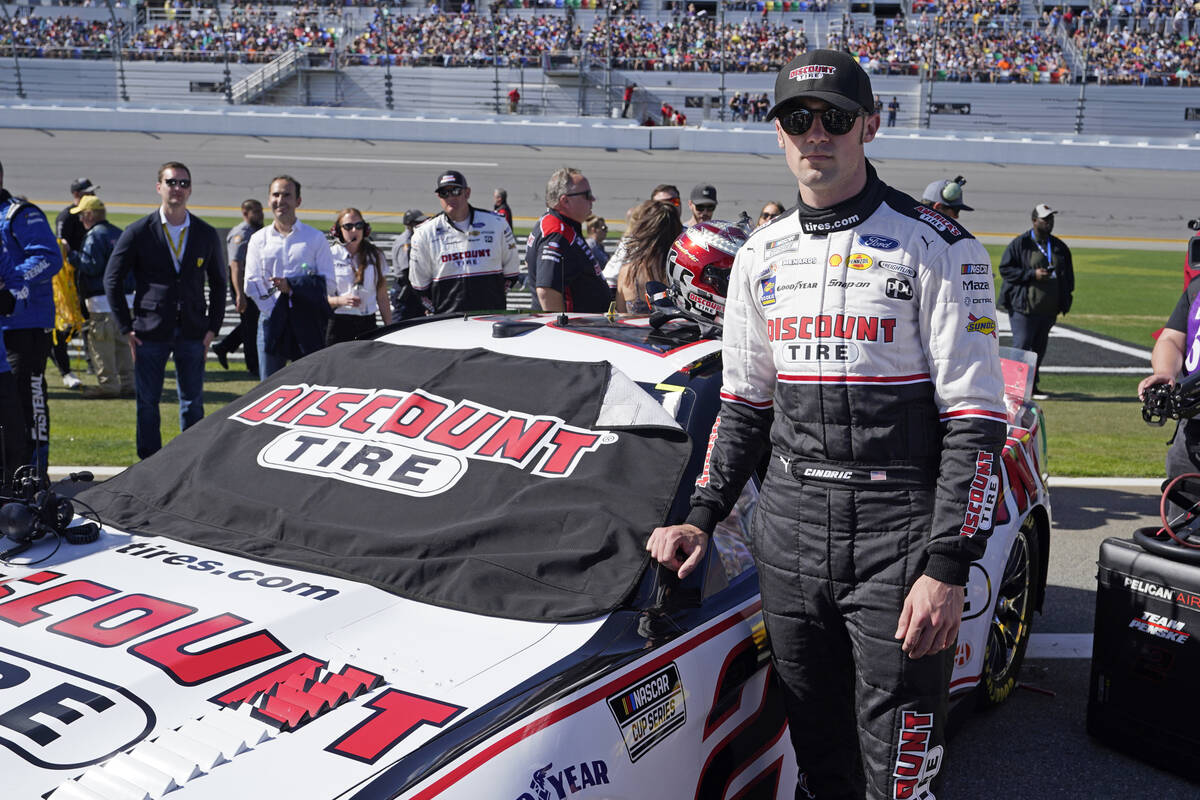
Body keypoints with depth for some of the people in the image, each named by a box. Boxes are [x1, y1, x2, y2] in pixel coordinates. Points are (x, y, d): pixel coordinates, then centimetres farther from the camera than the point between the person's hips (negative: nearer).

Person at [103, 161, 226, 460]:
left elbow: (218, 283, 14)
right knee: (147, 401, 4)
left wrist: (212, 327, 5)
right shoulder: (138, 232, 0)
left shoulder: (207, 234, 6)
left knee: (193, 402, 5)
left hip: (192, 333, 2)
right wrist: (126, 328, -2)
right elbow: (112, 279, 4)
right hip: (150, 332, -1)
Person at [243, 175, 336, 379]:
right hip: (271, 320, 2)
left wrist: (292, 286, -15)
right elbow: (252, 284, 3)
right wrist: (274, 312, -8)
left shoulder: (315, 238, 6)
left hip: (307, 322, -2)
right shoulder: (258, 239, 11)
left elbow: (329, 283, -3)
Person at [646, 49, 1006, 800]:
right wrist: (703, 517, 8)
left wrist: (948, 568, -16)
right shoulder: (761, 255, 11)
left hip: (900, 535, -5)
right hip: (788, 529, 5)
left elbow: (976, 420, -10)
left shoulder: (935, 248, -7)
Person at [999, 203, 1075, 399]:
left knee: (1039, 348, 10)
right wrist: (1032, 274, -17)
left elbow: (1068, 275, 23)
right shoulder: (1020, 244, -4)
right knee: (1021, 347, -9)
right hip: (1024, 308, -6)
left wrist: (1064, 300, 10)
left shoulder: (1060, 247, 15)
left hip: (1048, 309, 6)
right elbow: (1005, 269, -8)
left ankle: (1032, 386, 19)